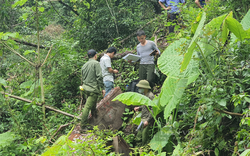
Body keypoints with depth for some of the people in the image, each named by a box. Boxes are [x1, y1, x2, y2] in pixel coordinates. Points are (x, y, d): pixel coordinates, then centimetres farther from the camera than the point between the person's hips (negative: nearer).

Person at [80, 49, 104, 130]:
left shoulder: (84, 65, 16)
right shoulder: (96, 63, -7)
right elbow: (99, 77, -13)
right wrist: (101, 87, -9)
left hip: (85, 88, 8)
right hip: (93, 88, -8)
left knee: (93, 103, 26)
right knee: (87, 107, -9)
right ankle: (83, 125, -9)